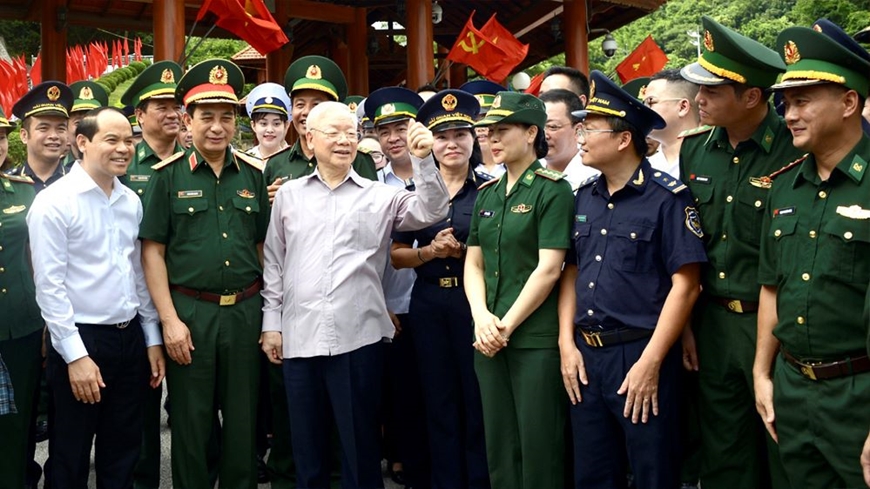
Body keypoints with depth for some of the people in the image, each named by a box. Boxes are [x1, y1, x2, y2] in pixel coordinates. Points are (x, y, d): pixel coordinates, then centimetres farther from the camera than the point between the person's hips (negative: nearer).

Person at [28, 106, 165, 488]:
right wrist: (76, 356, -16)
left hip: (130, 338, 5)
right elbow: (49, 287, -14)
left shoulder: (131, 201, 8)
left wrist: (152, 339, 10)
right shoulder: (54, 202, -11)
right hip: (82, 340, -5)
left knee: (123, 456, 16)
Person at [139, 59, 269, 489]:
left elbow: (263, 246, 10)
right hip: (189, 312, -2)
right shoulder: (168, 175, -2)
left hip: (246, 311, 2)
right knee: (190, 425, 9)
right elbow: (153, 251, -3)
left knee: (243, 421, 12)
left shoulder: (253, 174, 6)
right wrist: (170, 320, -9)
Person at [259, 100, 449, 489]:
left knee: (360, 445, 8)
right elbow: (274, 263, 12)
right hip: (299, 337, 2)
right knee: (306, 446, 15)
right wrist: (271, 322, 8)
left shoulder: (380, 195, 5)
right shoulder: (288, 195, 10)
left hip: (358, 336, -2)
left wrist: (423, 159, -20)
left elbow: (430, 212, -8)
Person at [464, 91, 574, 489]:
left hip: (536, 337, -6)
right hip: (488, 338, 6)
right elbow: (473, 263, 10)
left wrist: (507, 325, -13)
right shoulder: (486, 194, 12)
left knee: (538, 446, 3)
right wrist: (482, 317, -6)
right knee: (498, 445, 14)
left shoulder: (552, 190, -7)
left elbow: (548, 269, -14)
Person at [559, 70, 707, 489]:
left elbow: (685, 284, -14)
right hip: (585, 357, 6)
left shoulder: (668, 196, -10)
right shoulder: (584, 197, 9)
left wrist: (650, 363, -16)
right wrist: (567, 343, 3)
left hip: (641, 356, -6)